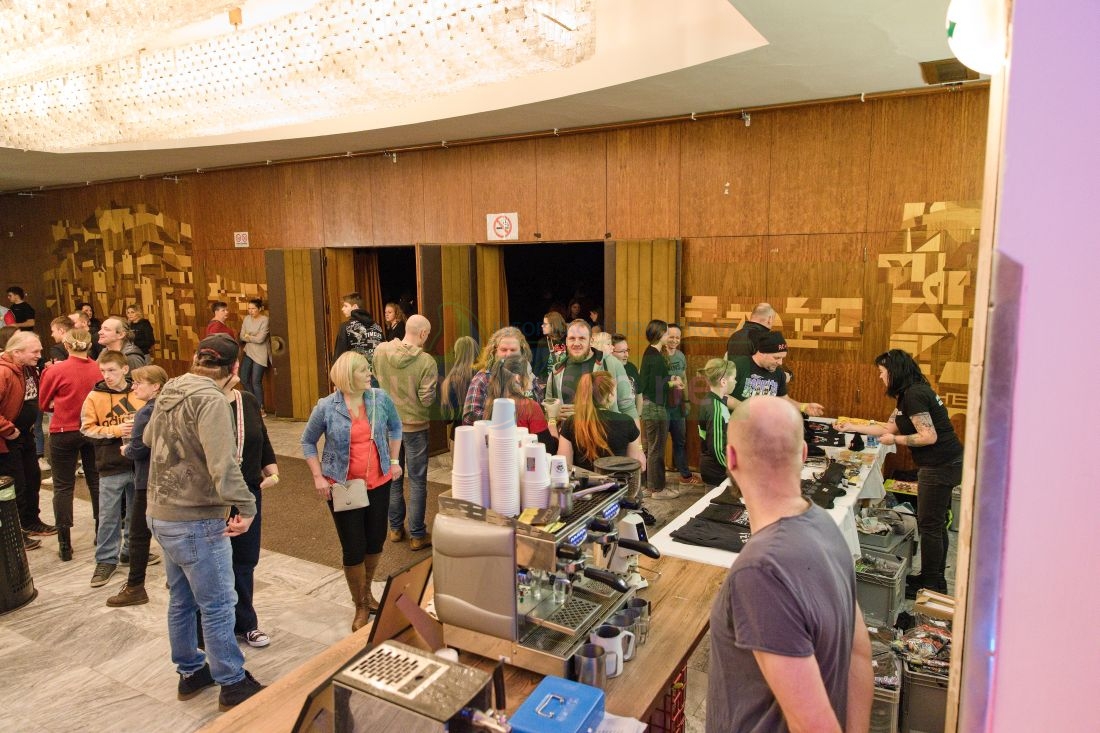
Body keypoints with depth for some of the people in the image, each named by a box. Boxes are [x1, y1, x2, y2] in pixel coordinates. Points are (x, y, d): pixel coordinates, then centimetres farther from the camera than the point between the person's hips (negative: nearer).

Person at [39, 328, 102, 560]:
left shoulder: (56, 371, -14)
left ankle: (64, 544, 8)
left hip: (64, 433, -2)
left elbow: (44, 402, 2)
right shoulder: (99, 370, -9)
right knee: (96, 482, 15)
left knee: (63, 487, 7)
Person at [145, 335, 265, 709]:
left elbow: (148, 438, 24)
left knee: (181, 600, 21)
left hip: (161, 514, 9)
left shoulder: (168, 393, 6)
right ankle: (233, 684, 15)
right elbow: (223, 463, -31)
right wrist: (245, 506, -28)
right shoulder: (210, 399, -21)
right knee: (217, 605, 3)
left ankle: (190, 672, 36)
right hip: (196, 520, -9)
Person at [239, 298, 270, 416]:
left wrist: (248, 337, -5)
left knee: (256, 382, -5)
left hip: (260, 354, -7)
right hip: (248, 352, 7)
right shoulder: (247, 319, 5)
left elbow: (260, 339, -20)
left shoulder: (265, 320, -14)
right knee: (244, 378, 10)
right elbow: (242, 336, 2)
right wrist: (253, 338, -14)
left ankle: (260, 409, 8)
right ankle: (254, 402, 30)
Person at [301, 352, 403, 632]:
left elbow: (395, 426, 12)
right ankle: (361, 607, 25)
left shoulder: (380, 398, -6)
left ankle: (366, 592, 42)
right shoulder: (327, 407, -11)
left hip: (379, 482, 3)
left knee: (376, 541, 15)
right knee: (353, 548, 3)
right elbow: (308, 441, 1)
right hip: (342, 486, -3)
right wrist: (318, 477, -5)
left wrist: (394, 460, 7)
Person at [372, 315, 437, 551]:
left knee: (393, 476, 18)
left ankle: (395, 528, 31)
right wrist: (435, 384, -2)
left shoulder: (380, 351, -8)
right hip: (414, 426, -4)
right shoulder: (426, 361, -22)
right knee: (417, 481, 7)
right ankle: (417, 535, 16)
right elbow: (427, 399, -21)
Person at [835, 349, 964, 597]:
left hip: (940, 466, -10)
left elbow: (929, 436, -23)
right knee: (936, 523, 18)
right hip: (945, 463, 10)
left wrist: (895, 440, -12)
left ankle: (932, 585, 11)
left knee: (930, 525, 0)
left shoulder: (914, 395, -19)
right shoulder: (911, 394, 13)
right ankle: (934, 578, 29)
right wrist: (852, 427, 19)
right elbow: (890, 427, 19)